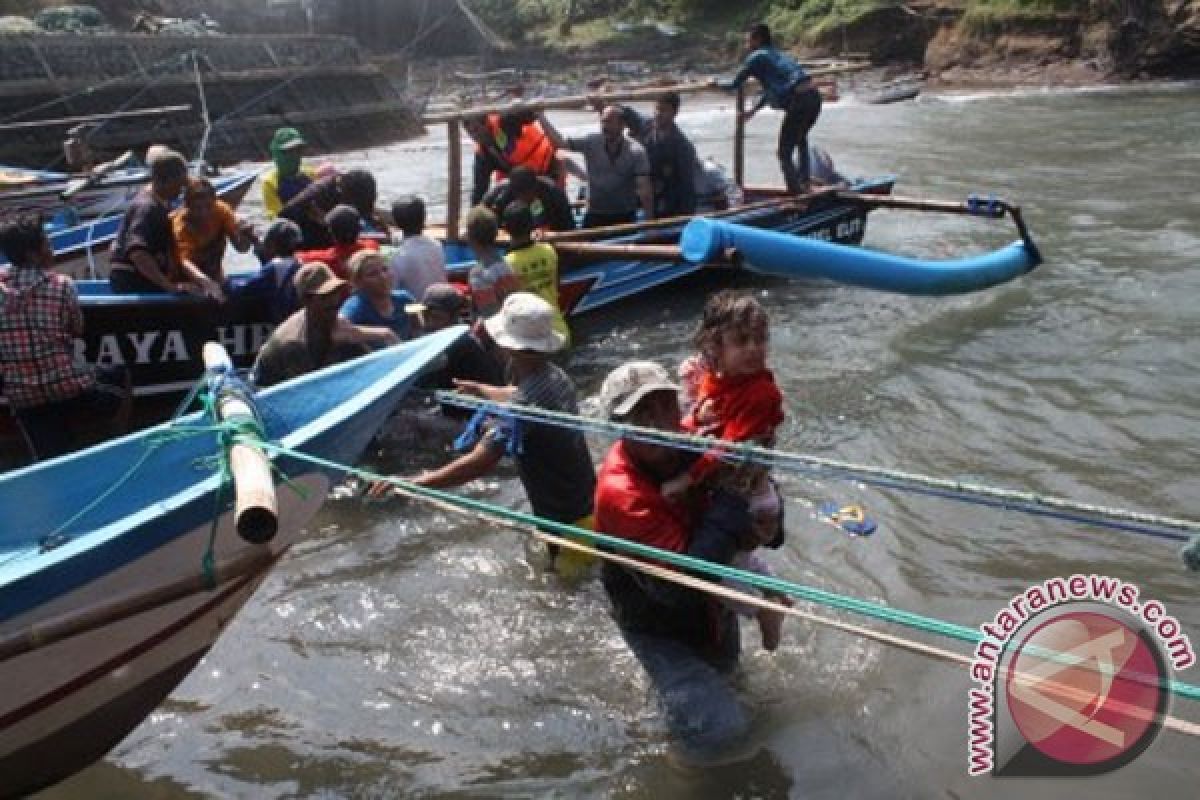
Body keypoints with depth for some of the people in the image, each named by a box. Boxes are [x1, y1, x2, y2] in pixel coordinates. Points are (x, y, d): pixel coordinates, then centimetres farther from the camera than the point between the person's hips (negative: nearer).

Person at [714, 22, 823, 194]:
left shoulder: (756, 57, 3)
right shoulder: (777, 54, 27)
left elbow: (735, 84, 7)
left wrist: (716, 83, 26)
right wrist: (753, 110, 38)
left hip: (800, 101, -8)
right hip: (815, 96, 8)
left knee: (784, 153, 1)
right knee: (800, 140, 32)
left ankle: (795, 193, -3)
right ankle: (804, 182, 37)